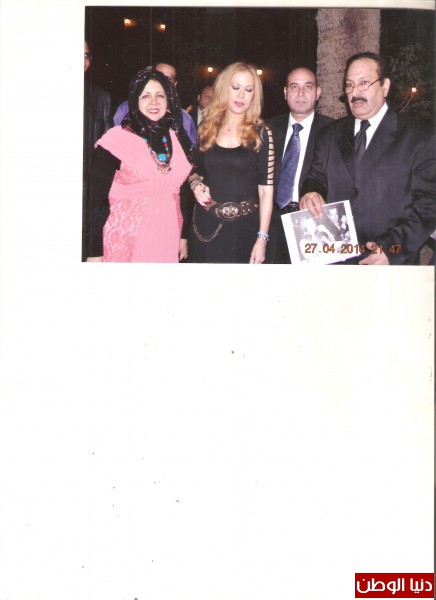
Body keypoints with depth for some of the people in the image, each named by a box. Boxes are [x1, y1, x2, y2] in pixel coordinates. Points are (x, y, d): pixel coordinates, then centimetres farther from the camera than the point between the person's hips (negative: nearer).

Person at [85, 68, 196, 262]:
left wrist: (184, 237, 12)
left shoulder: (179, 140, 5)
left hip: (167, 240, 4)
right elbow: (97, 198, -10)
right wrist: (94, 253, -12)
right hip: (124, 242, -4)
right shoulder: (116, 139, -9)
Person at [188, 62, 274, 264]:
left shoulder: (261, 133, -5)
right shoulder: (207, 127, 5)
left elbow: (266, 189, -7)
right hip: (205, 225, 3)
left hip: (243, 226, -3)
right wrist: (195, 184, -7)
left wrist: (262, 238, -13)